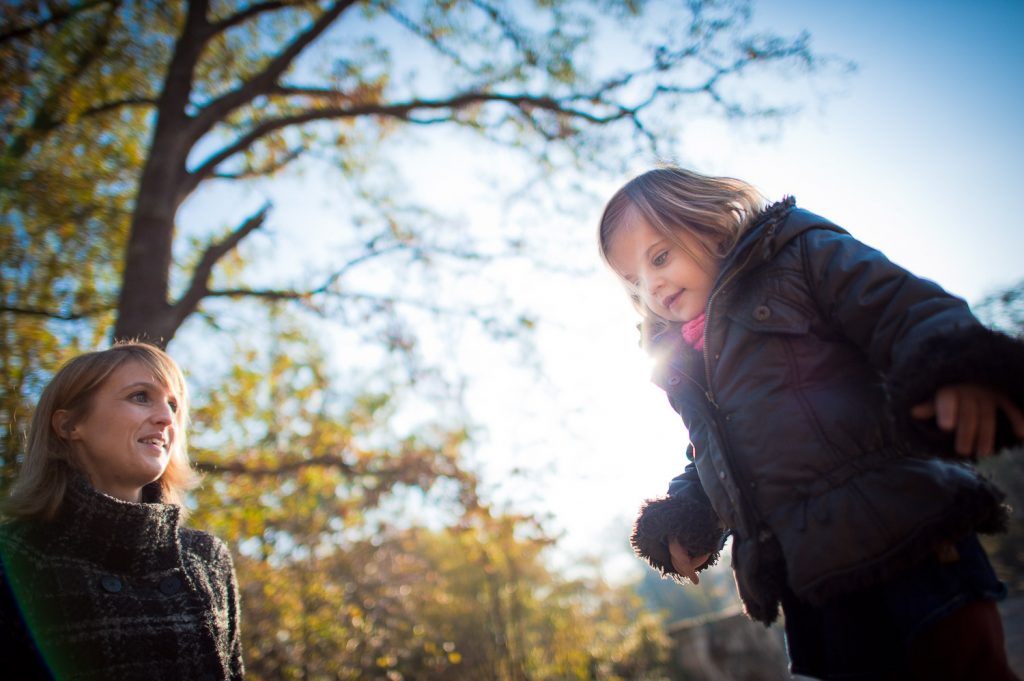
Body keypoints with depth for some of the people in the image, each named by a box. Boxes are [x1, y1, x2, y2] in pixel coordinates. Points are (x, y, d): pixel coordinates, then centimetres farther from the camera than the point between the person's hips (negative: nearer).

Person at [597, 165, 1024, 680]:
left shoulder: (799, 254, 1)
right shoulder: (682, 362, 19)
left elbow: (905, 310, -12)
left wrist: (955, 373, -33)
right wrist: (684, 519, 10)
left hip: (905, 538, -6)